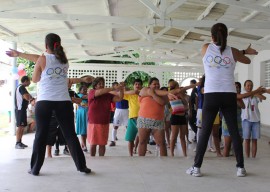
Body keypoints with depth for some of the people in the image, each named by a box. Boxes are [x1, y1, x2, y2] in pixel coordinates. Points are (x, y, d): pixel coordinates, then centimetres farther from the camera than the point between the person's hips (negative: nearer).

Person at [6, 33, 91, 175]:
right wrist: (19, 54, 23)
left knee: (41, 135, 6)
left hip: (44, 101, -3)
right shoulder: (64, 60, 12)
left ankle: (35, 169, 11)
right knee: (70, 134, 6)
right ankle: (81, 166, 7)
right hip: (63, 102, 3)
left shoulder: (42, 60, -3)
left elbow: (35, 79, 8)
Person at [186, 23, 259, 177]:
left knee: (205, 131, 4)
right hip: (229, 95, 0)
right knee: (234, 131, 6)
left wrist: (244, 51, 20)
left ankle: (196, 167, 3)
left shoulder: (205, 48, 4)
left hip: (211, 95, 0)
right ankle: (241, 167, 9)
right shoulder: (232, 51, 3)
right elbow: (248, 61, 21)